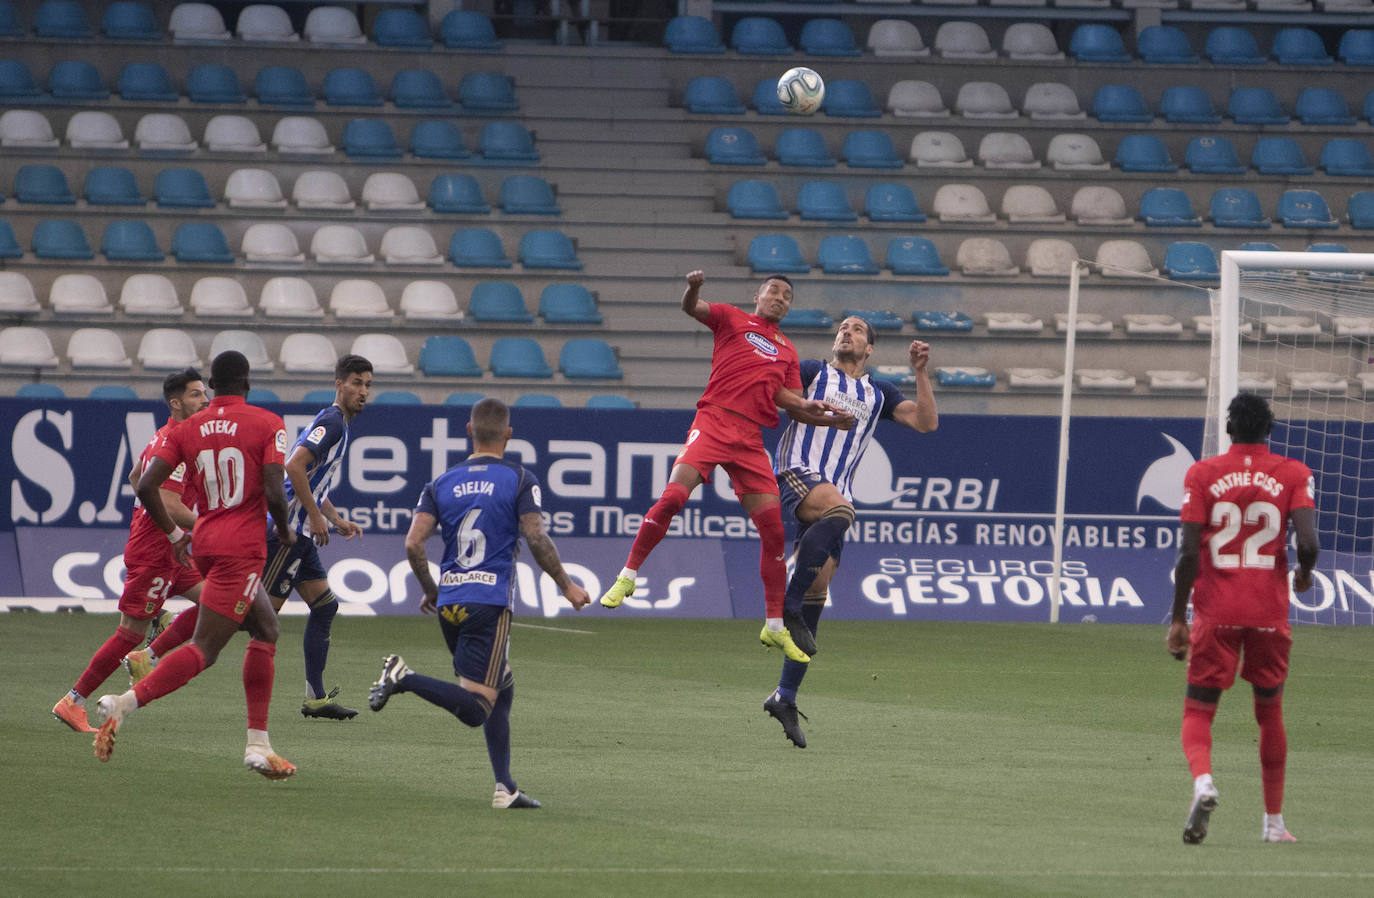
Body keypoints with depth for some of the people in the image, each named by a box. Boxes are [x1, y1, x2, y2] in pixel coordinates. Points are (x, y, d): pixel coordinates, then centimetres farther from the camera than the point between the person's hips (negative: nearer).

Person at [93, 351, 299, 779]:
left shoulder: (186, 429, 8)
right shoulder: (267, 424, -4)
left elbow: (146, 486, -1)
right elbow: (274, 492, -15)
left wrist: (174, 534, 13)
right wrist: (285, 531, 5)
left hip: (204, 542, 7)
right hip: (243, 546, -7)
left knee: (265, 630, 21)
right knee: (203, 650, -11)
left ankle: (258, 744, 15)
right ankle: (124, 703, -29)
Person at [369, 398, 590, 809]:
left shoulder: (442, 483, 10)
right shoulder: (519, 480, -1)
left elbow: (413, 544, 2)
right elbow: (536, 539, -10)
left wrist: (430, 590, 17)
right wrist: (566, 585, 3)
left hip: (449, 602, 6)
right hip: (489, 602, -6)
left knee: (503, 689, 18)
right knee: (476, 709, -9)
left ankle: (505, 787, 12)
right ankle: (404, 678, -27)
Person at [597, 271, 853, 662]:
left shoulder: (787, 351, 25)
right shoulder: (733, 320, 13)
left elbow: (791, 403, 22)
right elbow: (691, 307, -5)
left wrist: (826, 417, 4)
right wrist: (693, 289, -28)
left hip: (750, 438, 4)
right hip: (714, 421, -4)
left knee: (773, 528, -2)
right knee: (673, 495, -22)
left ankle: (775, 626, 7)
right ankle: (627, 577, -6)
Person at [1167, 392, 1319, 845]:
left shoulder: (1202, 474, -1)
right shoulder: (1292, 475, 0)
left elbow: (1189, 552, -6)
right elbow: (1307, 542, -12)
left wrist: (1178, 617, 0)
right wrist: (1304, 574, 10)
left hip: (1215, 612, -1)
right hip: (1270, 611, 1)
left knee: (1198, 709, 4)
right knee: (1270, 710, 17)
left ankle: (1202, 781, -28)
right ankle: (1274, 821, 21)